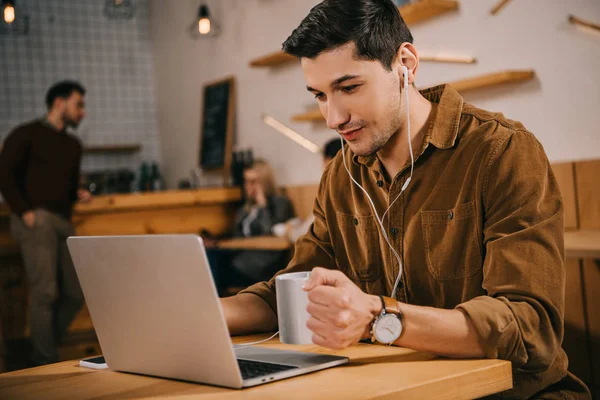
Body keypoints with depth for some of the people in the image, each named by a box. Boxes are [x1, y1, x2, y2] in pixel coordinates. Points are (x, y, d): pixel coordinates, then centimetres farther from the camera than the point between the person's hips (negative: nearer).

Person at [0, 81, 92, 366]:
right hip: (36, 220, -7)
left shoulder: (73, 145, 22)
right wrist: (24, 211, -13)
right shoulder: (27, 134, 2)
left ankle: (44, 350, 16)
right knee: (45, 292, -12)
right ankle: (45, 362, -3)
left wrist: (78, 194, 5)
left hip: (63, 222, 7)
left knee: (75, 292, 1)